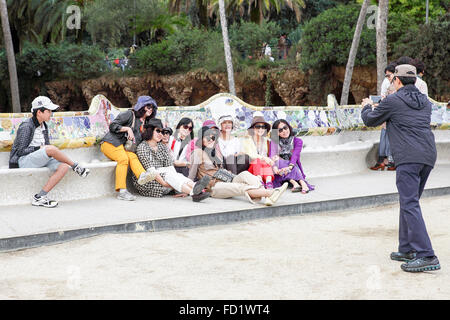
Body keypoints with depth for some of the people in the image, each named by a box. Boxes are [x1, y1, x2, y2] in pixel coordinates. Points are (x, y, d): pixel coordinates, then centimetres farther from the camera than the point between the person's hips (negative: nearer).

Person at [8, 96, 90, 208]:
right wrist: (40, 148, -15)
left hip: (40, 160, 8)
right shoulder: (26, 126, -11)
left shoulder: (43, 126, 14)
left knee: (64, 167, -20)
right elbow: (20, 151, -15)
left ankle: (40, 197, -24)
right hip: (24, 161, -8)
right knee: (51, 148, -34)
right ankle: (76, 167, -10)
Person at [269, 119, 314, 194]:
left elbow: (295, 155, -17)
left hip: (294, 169, -1)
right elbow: (272, 156, -14)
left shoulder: (297, 141, 0)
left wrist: (289, 167, -37)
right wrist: (275, 167, -35)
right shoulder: (274, 142, 3)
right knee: (278, 159, -29)